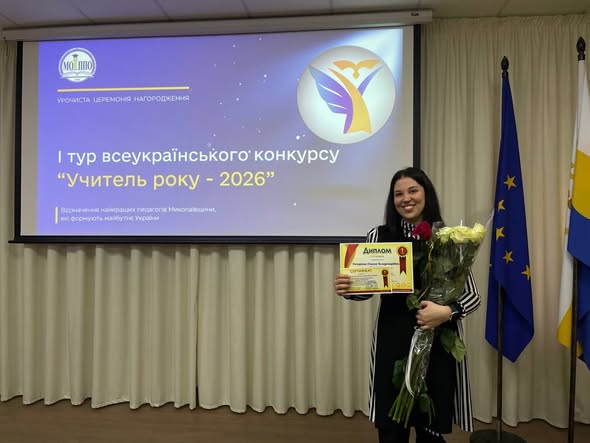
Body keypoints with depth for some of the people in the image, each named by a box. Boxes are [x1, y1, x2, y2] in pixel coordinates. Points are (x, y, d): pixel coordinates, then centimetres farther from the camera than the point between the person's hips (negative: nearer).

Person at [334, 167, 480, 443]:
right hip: (392, 343, 1)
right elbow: (366, 289, 1)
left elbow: (473, 296, -2)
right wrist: (346, 290, -19)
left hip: (438, 343, 0)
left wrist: (447, 312, -20)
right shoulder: (379, 236, 0)